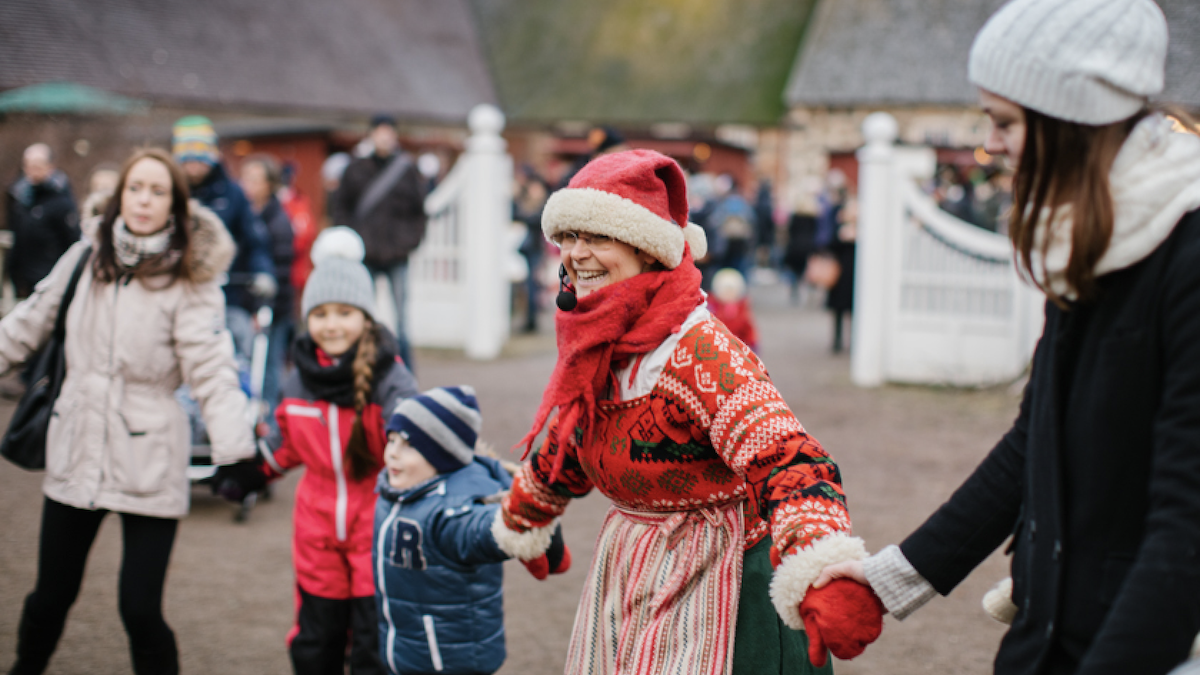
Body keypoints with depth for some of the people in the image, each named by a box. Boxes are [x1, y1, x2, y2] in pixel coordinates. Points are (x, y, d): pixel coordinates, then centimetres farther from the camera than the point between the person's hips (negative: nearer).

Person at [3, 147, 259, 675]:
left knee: (140, 611, -5)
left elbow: (210, 366, -16)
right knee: (51, 596, 16)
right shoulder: (86, 257, 4)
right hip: (77, 452, 4)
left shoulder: (189, 278, -8)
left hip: (150, 463, -4)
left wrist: (233, 447, -28)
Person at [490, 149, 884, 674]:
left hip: (713, 586, -7)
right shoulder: (595, 345, 0)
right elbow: (563, 448, 20)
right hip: (627, 581, 8)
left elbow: (785, 464, -38)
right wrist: (521, 523, 37)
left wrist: (827, 582, -55)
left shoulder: (700, 351, -24)